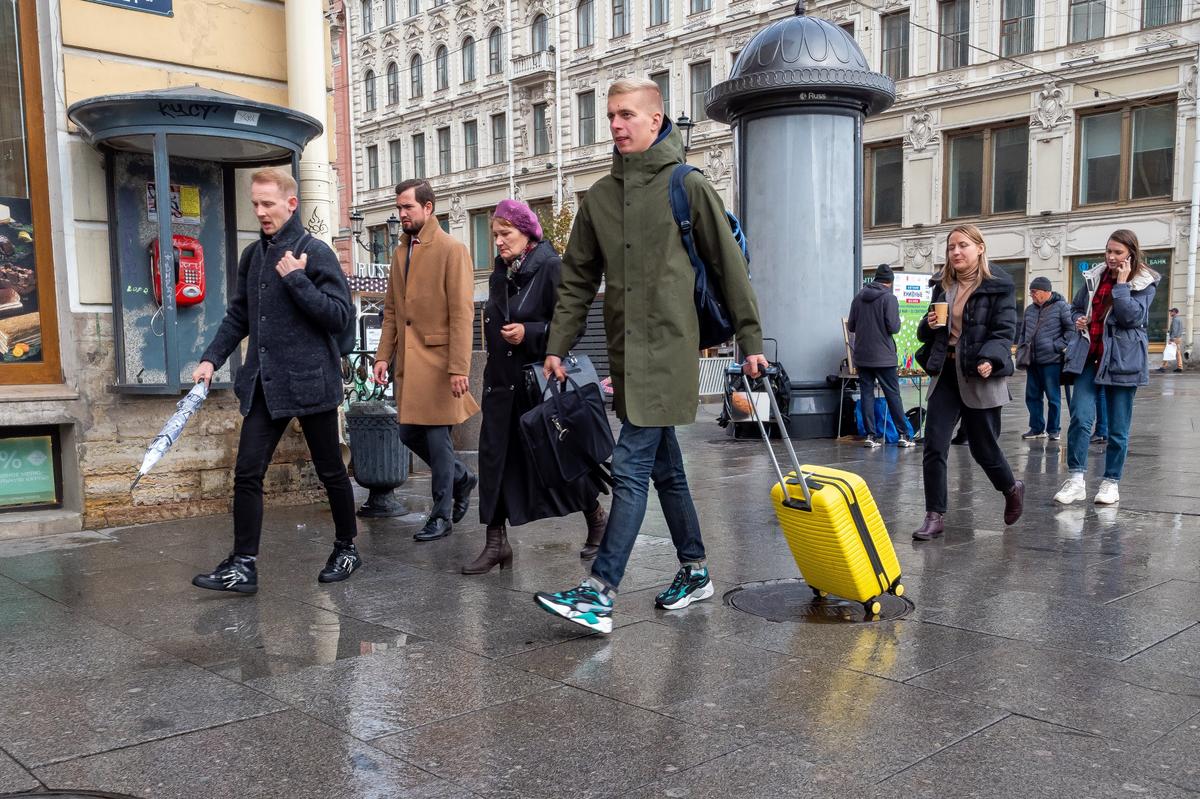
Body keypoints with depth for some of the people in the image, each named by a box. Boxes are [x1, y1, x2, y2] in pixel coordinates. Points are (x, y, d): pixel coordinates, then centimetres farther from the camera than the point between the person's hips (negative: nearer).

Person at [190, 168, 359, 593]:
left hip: (310, 381, -5)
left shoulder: (315, 252, -8)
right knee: (247, 473, -1)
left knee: (330, 471, 9)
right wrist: (212, 358, 7)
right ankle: (243, 565, 5)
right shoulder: (253, 255, 12)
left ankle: (347, 549, 27)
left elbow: (339, 315, -13)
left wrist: (295, 279, -18)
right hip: (264, 383, 6)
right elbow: (238, 315, 17)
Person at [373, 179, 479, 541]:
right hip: (408, 361, 7)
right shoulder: (400, 252, 15)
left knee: (436, 436, -2)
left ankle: (442, 515, 12)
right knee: (410, 434, 10)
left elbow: (462, 312, -13)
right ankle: (461, 478, 33)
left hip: (437, 359, -7)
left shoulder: (451, 250, -7)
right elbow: (391, 309, 18)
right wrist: (384, 356, 9)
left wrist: (459, 368, -18)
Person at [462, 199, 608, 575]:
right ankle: (496, 543, 8)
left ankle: (597, 520, 29)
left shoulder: (551, 267, -11)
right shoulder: (500, 272, 11)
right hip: (502, 381, 7)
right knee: (494, 456, 1)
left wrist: (529, 333, -22)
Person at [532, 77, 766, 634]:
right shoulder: (599, 196, 13)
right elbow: (577, 278, 14)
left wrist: (751, 340, -2)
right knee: (664, 468, 14)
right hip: (627, 354, 6)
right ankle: (694, 571, 27)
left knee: (631, 467, -11)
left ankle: (600, 593, -10)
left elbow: (730, 268, -1)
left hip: (669, 348, -6)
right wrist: (557, 347, 7)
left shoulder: (689, 187, -3)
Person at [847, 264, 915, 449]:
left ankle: (871, 436, 4)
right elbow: (893, 327, -15)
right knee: (893, 394, 4)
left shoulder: (859, 297, 5)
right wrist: (897, 322, 7)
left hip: (861, 356, 4)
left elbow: (851, 326, 7)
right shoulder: (889, 298, -9)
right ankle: (903, 435, 8)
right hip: (883, 356, -4)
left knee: (867, 394, 6)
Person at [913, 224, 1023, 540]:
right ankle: (935, 516, 3)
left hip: (980, 376, -5)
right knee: (934, 446, -5)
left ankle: (1012, 489, 37)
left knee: (983, 447, 7)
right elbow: (927, 333, 20)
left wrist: (990, 360, -29)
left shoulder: (998, 287, -4)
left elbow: (1004, 331, -11)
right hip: (945, 373, 5)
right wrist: (928, 325, -4)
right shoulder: (943, 286, 12)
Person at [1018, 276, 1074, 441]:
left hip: (1052, 361, -6)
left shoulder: (1061, 307, -6)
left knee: (1053, 397, 3)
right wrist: (1021, 347, 11)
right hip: (1032, 361, 7)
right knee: (1032, 396, 9)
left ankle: (1053, 430, 12)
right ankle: (1037, 428, 20)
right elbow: (1023, 332, 24)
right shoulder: (1030, 310, 13)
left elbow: (1072, 329, -9)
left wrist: (1058, 346, -14)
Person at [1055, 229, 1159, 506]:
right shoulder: (1093, 277, 8)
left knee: (1118, 427, 5)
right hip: (1090, 356, 3)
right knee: (1080, 418, -11)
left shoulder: (1145, 283, -2)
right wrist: (1078, 320, 1)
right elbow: (1076, 307, 22)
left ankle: (1111, 482, 17)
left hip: (1122, 360, -3)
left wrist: (1122, 283, -16)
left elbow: (1132, 316, -17)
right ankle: (1076, 480, -6)